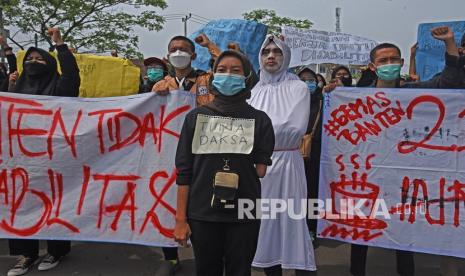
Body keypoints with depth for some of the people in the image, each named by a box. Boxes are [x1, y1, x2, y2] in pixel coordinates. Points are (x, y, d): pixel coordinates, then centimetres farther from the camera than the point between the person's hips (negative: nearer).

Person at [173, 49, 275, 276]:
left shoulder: (260, 120, 2)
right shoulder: (196, 117, 3)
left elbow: (261, 171, 4)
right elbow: (184, 170, 0)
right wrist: (181, 218, -2)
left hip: (243, 214, 0)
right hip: (202, 213, 1)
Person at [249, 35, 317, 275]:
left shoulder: (297, 88, 0)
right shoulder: (254, 90, 12)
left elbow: (294, 127, -12)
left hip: (285, 161, -4)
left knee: (290, 218, -2)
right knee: (264, 220, 9)